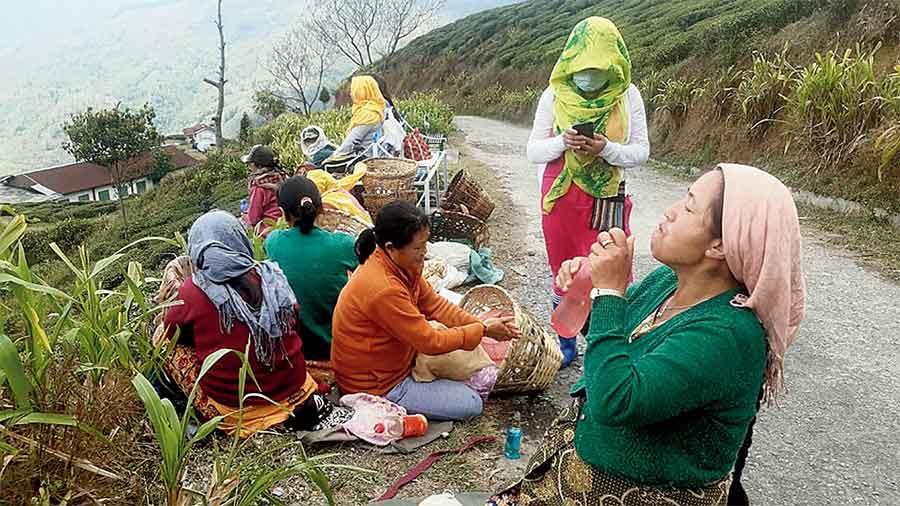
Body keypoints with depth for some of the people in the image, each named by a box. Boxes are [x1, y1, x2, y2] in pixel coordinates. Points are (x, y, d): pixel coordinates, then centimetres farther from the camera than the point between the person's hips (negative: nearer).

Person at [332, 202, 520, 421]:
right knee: (471, 405, -5)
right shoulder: (384, 290, -34)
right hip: (375, 386, -8)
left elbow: (434, 304, 2)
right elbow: (431, 342, -26)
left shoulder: (400, 263, -8)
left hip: (393, 359, 8)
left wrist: (479, 324, -10)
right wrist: (483, 330, -16)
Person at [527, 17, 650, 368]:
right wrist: (561, 142, -23)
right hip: (561, 195, 1)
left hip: (608, 199, -1)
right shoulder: (555, 95, -5)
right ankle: (565, 343, 31)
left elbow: (641, 152, -4)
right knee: (563, 273, 13)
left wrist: (606, 148, -23)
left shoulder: (627, 95, -5)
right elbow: (533, 151, -3)